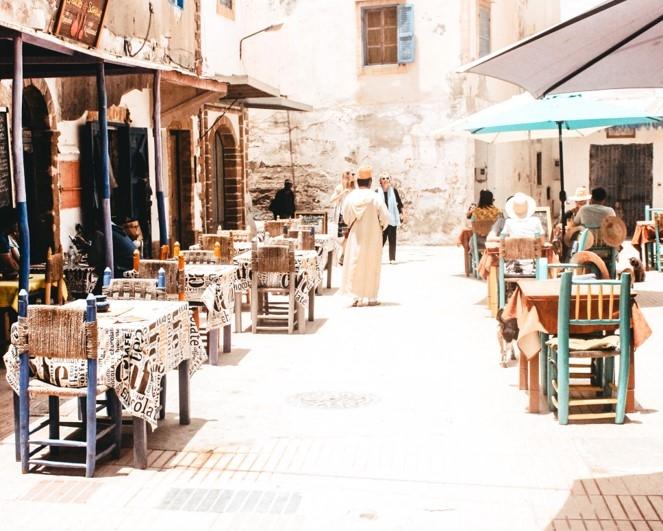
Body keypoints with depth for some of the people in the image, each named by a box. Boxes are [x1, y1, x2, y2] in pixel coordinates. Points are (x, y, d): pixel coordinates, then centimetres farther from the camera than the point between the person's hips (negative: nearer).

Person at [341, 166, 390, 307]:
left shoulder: (349, 197, -5)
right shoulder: (375, 198, -12)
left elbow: (346, 217, 3)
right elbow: (385, 218, -11)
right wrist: (380, 227, 9)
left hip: (355, 236, 2)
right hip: (371, 237, -2)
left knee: (355, 263, 7)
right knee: (371, 265, 6)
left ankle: (357, 296, 3)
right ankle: (370, 297, 10)